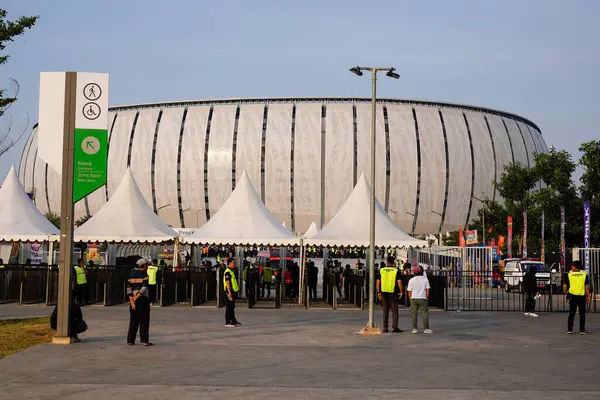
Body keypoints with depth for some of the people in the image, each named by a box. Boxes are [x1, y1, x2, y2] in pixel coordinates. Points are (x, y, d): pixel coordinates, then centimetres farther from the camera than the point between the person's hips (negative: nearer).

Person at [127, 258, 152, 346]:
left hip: (134, 300, 6)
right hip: (143, 299, -6)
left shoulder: (132, 274, 9)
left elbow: (129, 289, 3)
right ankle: (144, 340, -1)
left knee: (134, 321, 10)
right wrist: (136, 298, -11)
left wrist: (132, 300, -3)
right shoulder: (144, 275, -8)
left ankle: (130, 340, 8)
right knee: (144, 321, 1)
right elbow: (144, 288, -18)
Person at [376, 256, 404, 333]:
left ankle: (385, 328, 9)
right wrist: (401, 291, -1)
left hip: (384, 293, 3)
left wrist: (379, 292, 5)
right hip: (393, 293, -3)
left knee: (385, 311, 10)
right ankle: (394, 327, -7)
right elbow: (399, 282, -11)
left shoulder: (381, 270, 4)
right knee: (394, 310, 2)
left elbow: (378, 282, 2)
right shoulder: (396, 271, -4)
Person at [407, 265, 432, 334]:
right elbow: (427, 290, 0)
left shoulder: (411, 280, 2)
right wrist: (427, 299, 7)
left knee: (414, 314, 4)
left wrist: (410, 299, 11)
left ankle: (414, 329, 2)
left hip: (413, 299, 1)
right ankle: (426, 329, -4)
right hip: (423, 299, -1)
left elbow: (409, 291, 3)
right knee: (424, 313, 0)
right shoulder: (425, 279, 2)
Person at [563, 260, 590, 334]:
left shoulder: (569, 275, -2)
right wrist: (588, 296, 4)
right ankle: (582, 330, 7)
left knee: (571, 313, 10)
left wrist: (565, 293, 13)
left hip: (572, 296, 1)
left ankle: (569, 329, 11)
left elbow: (565, 286, -3)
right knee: (582, 314, 7)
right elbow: (587, 287, -3)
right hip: (582, 296, -1)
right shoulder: (584, 275, -1)